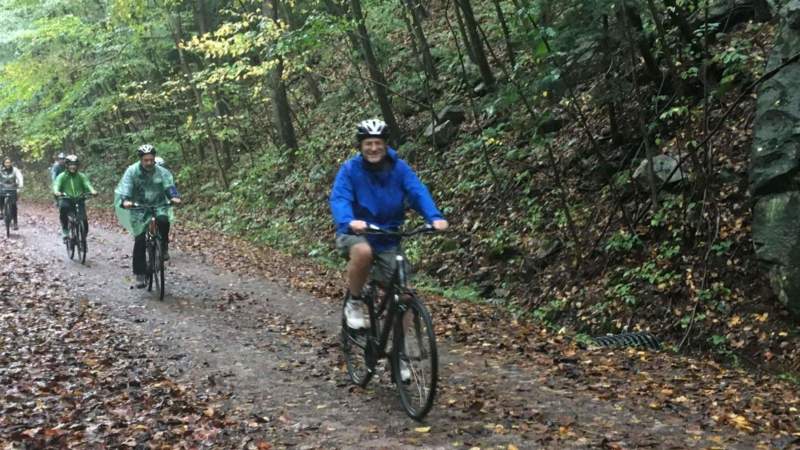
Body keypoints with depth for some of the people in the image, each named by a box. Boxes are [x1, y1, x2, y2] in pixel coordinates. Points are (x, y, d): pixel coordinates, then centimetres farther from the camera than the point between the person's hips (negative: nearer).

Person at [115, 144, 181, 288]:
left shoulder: (162, 172, -5)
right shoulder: (132, 171, -8)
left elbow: (169, 185, -16)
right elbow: (125, 186, -19)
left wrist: (174, 197, -39)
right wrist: (125, 200, -39)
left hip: (158, 206, 0)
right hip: (139, 208, 0)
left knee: (163, 220, -34)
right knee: (139, 241, -6)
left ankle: (164, 247, -7)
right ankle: (140, 274, 3)